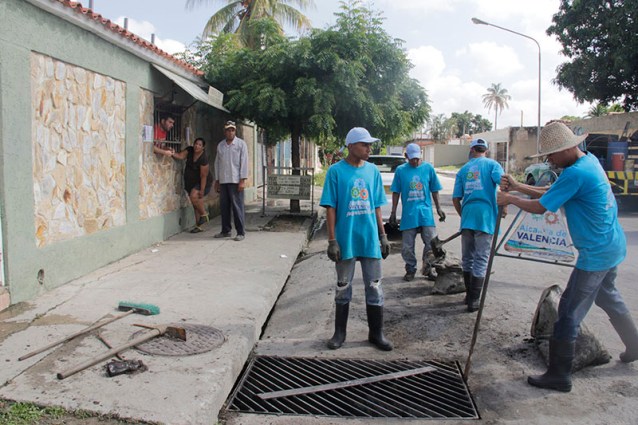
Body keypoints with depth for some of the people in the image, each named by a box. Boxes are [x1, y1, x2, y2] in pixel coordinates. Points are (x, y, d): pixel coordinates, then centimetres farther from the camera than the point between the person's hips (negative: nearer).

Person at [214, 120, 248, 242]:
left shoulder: (241, 144, -1)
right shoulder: (220, 145, 13)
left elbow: (244, 162, -6)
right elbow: (217, 163, 16)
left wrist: (242, 180, -13)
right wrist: (217, 181, 13)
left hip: (235, 181, -5)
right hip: (223, 181, 5)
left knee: (237, 207, -4)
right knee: (224, 206, 8)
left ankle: (241, 232, 2)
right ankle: (225, 231, 19)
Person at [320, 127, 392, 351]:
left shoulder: (373, 171, 5)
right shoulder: (336, 171, -6)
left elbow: (377, 206, 10)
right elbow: (330, 208, -6)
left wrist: (383, 236, 9)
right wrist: (332, 241, -9)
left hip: (370, 239, 3)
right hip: (346, 240, -3)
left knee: (374, 288, 9)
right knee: (343, 288, 11)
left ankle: (376, 333, 23)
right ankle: (340, 332, 25)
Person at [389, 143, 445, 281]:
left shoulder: (428, 168, 4)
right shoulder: (400, 170, 2)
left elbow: (434, 190, 10)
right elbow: (396, 192, 5)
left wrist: (438, 208, 8)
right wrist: (393, 212, 2)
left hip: (426, 212, 1)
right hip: (408, 214, 0)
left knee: (431, 242, -1)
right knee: (407, 246, 5)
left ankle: (427, 268, 19)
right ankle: (410, 270, 23)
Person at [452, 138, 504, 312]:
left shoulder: (463, 170, 15)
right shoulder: (492, 164, 5)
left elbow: (456, 198, 10)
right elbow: (504, 182, -16)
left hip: (467, 218, 3)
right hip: (486, 217, -3)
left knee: (467, 259, 15)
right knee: (481, 260, 1)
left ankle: (469, 294, 25)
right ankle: (473, 300, 3)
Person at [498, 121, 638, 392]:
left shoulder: (576, 173, -26)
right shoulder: (589, 160, 6)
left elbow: (540, 207, -20)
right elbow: (549, 192, 10)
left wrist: (510, 198, -5)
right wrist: (517, 186, 2)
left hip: (596, 254, -10)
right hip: (612, 247, 10)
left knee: (569, 314, -4)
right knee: (607, 296, 30)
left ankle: (559, 376, 5)